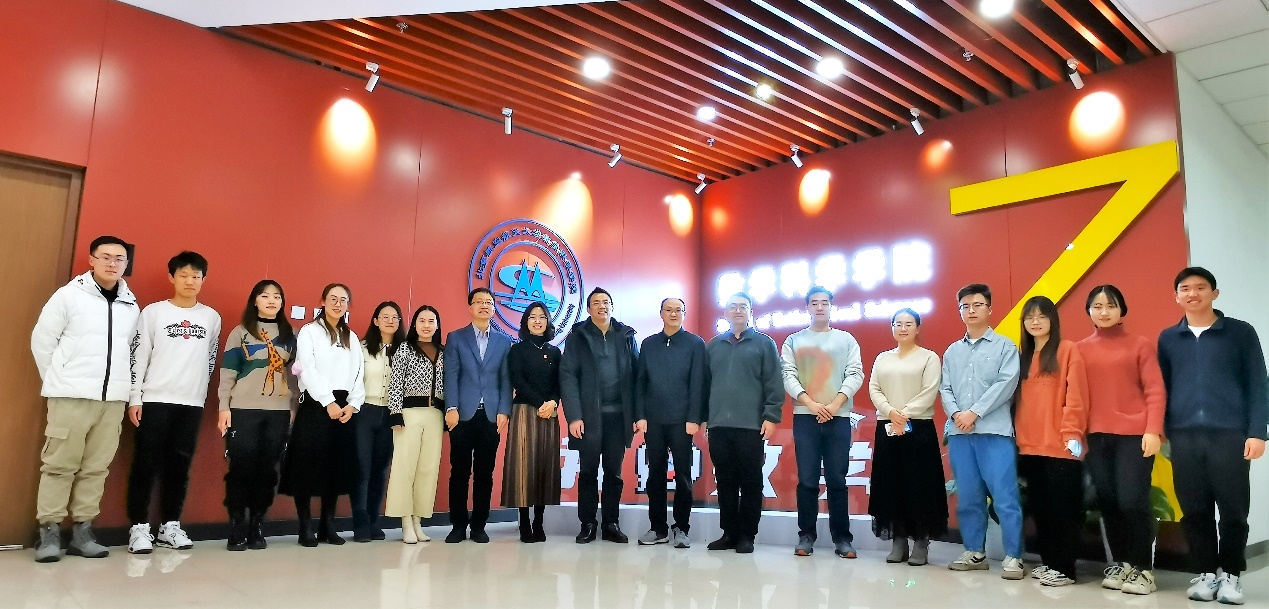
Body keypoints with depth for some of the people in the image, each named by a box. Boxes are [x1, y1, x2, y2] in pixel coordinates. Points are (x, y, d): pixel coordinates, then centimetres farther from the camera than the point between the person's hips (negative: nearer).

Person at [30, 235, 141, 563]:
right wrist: (59, 380, 5)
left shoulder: (131, 305, 9)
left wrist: (119, 382, 8)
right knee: (59, 464, 0)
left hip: (113, 399, 4)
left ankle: (82, 530, 14)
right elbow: (42, 340, 2)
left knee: (96, 467, 6)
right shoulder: (69, 295, -2)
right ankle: (49, 531, 9)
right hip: (71, 396, -3)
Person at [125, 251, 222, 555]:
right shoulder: (153, 312, 2)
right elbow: (138, 356, 0)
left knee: (179, 466, 6)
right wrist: (134, 398, -5)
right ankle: (139, 527, 7)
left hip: (192, 403, 2)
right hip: (155, 400, -2)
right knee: (146, 464, -1)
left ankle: (170, 526, 15)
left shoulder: (212, 317, 9)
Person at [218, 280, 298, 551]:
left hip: (279, 412, 2)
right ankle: (237, 529, 8)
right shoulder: (240, 332, 4)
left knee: (268, 470, 3)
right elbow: (227, 372, 0)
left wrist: (295, 408, 9)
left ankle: (257, 527, 13)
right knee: (241, 469, -1)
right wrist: (224, 408, -6)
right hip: (243, 410, -2)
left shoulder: (291, 335, 12)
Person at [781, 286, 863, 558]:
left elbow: (855, 374, 2)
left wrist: (835, 404, -11)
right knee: (807, 480, 1)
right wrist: (811, 404, -12)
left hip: (839, 418, 0)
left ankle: (842, 537, 9)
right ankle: (806, 535, 8)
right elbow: (788, 376, 1)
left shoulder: (846, 339, 11)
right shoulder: (793, 341, 10)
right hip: (804, 417, 0)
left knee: (837, 480, 2)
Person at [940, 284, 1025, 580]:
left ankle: (1013, 557, 2)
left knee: (1004, 497, -6)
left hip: (995, 431, -4)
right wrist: (956, 414, -8)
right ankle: (974, 552, 18)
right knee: (968, 497, 8)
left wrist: (974, 413, -12)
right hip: (959, 432, 4)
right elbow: (945, 388, 11)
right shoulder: (952, 351, 16)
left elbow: (1006, 384, -7)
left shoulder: (1005, 346, 4)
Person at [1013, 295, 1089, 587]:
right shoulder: (1023, 356, 16)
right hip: (1030, 446, 7)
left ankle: (1064, 568, 7)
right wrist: (1018, 435, 10)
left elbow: (1076, 395, -11)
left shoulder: (1068, 350, -3)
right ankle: (1048, 562, 22)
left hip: (1060, 445, -6)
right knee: (1039, 506, 12)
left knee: (1062, 507, 0)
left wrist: (1072, 433, -17)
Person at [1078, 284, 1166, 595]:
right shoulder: (1081, 349, 9)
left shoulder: (1140, 345, 3)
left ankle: (1143, 569, 9)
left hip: (1134, 435, -3)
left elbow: (1155, 391, -2)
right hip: (1096, 437, 3)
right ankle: (1120, 564, 21)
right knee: (1108, 502, 7)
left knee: (1133, 502, -6)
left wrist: (1153, 431, -12)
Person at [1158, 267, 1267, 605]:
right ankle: (1207, 572, 16)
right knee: (1194, 510, 5)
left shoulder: (1240, 332, 5)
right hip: (1184, 436, 2)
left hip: (1230, 434, -2)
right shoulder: (1168, 339, 11)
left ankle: (1230, 574, 19)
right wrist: (1162, 432, 6)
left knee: (1233, 509, 4)